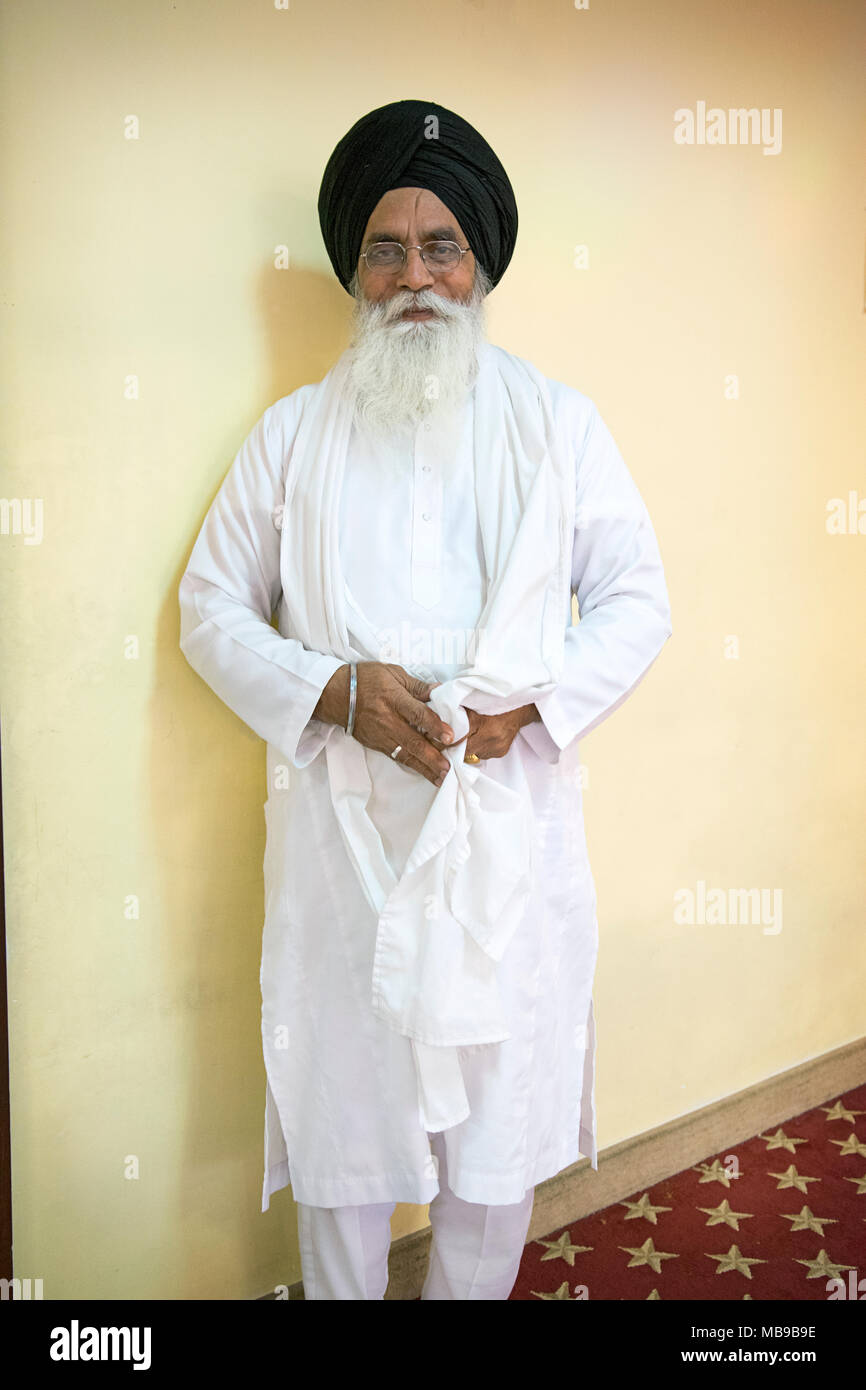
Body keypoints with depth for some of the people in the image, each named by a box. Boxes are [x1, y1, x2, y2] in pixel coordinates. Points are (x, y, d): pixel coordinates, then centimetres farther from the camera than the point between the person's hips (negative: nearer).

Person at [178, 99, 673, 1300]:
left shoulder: (560, 424, 6)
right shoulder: (292, 433, 6)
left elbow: (637, 598, 5)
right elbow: (213, 608, 6)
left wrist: (530, 705, -12)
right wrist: (335, 693, -12)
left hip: (512, 827, 1)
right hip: (341, 829, 0)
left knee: (502, 1120, 12)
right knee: (340, 1113, 12)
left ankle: (474, 1290, 38)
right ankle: (341, 1293, 36)